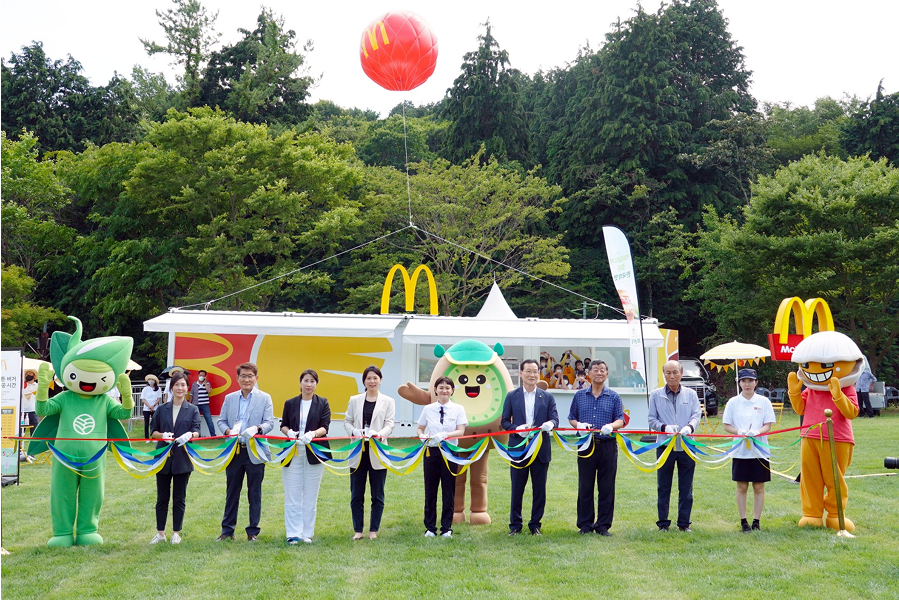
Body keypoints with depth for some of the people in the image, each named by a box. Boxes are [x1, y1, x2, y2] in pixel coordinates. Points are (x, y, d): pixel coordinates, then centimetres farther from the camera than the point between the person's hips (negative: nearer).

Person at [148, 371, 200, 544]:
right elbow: (153, 431, 6)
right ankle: (160, 533, 17)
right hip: (163, 457, 1)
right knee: (162, 497, 7)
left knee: (179, 498, 6)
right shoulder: (162, 409, 7)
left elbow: (197, 431, -5)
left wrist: (189, 435, -28)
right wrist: (163, 435, -15)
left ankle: (176, 533, 16)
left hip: (183, 458, -1)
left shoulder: (193, 410, 4)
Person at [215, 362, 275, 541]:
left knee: (254, 493, 5)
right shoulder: (230, 398, 11)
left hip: (255, 451, -2)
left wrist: (257, 429, -25)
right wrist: (228, 431, -12)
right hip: (234, 451, 2)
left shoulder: (264, 398, 3)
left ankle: (253, 531, 14)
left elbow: (270, 422, -4)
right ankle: (227, 530, 18)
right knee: (231, 492, 9)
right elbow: (221, 421, 10)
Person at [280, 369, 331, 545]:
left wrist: (313, 433, -24)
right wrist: (289, 432, -13)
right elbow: (283, 425, 10)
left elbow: (325, 427, -4)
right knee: (292, 494, -2)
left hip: (314, 453, 0)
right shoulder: (290, 403, 7)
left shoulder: (323, 403, 4)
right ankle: (293, 534, 3)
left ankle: (307, 533, 13)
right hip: (293, 453, 1)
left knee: (311, 495, 5)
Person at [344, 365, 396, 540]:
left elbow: (389, 425, -3)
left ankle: (374, 530, 16)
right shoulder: (354, 400, 8)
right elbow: (347, 421, 8)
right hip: (358, 452, 1)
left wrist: (378, 434, -24)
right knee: (356, 495, 5)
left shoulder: (388, 401, 4)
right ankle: (357, 530, 15)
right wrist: (354, 431, -14)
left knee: (377, 495, 5)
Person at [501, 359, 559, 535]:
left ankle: (535, 524, 17)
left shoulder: (547, 397, 9)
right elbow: (505, 421, 3)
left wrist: (550, 424, -24)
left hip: (541, 449, 1)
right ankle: (515, 524, 16)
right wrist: (517, 428, -17)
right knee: (517, 489, 5)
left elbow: (555, 419, 0)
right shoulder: (511, 396, 6)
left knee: (539, 489, 5)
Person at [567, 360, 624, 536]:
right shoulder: (579, 395, 11)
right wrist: (578, 425, -9)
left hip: (607, 445, 0)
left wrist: (611, 426, -19)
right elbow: (571, 418, 13)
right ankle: (585, 524, 12)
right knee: (585, 486, 3)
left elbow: (621, 420, 3)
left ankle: (603, 525, 11)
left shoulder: (614, 397, 8)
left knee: (607, 487, 1)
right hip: (586, 445, 1)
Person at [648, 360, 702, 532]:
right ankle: (663, 523, 14)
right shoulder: (656, 395, 5)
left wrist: (690, 427, -22)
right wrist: (665, 427, -16)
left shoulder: (691, 394, 8)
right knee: (663, 487, 5)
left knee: (686, 487, 5)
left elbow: (696, 415, 0)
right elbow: (652, 420, 3)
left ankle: (684, 522, 15)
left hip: (686, 445, 1)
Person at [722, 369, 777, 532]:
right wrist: (739, 431, -15)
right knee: (742, 487, 4)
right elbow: (726, 425, 4)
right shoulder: (733, 402, 3)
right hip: (740, 450, 0)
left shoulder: (763, 401, 3)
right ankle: (743, 521, 12)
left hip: (760, 450, 0)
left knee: (759, 487, 4)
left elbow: (768, 425, 1)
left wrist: (757, 432, -19)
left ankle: (756, 521, 13)